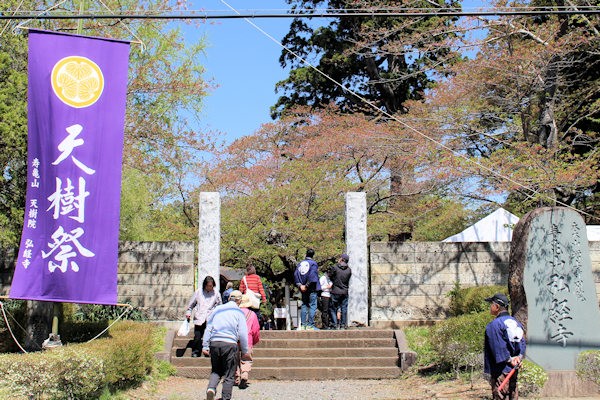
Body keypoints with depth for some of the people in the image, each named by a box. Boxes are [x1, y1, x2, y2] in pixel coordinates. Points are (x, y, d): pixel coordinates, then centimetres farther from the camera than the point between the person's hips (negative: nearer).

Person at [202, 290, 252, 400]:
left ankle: (211, 388, -8)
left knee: (216, 370, 17)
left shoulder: (217, 309, 13)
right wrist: (245, 351, 5)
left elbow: (208, 328, 10)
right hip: (230, 344, -3)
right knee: (229, 375, 7)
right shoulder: (239, 312, 3)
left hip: (214, 343, 3)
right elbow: (242, 334, -1)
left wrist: (205, 346, 12)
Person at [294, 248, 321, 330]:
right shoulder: (313, 263, -8)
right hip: (312, 289, -6)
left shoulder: (300, 263, 8)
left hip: (303, 289, 6)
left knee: (304, 306, 12)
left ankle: (303, 325, 11)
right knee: (312, 306, -3)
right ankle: (310, 325, -7)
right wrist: (307, 286, -13)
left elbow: (295, 274, 2)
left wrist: (300, 285, -2)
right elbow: (312, 276, -19)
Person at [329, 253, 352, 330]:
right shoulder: (349, 270, 2)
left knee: (333, 309, 5)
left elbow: (330, 276, 2)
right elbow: (348, 280, 10)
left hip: (335, 292, -3)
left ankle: (336, 325, -2)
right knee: (344, 309, 9)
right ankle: (343, 325, 7)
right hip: (345, 292, 3)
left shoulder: (334, 268, -9)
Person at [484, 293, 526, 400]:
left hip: (501, 371, -8)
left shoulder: (494, 325, -14)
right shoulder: (515, 322, 13)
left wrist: (509, 360, -9)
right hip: (514, 370, 8)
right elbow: (523, 342, 8)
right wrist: (519, 356, -3)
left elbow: (499, 348, -17)